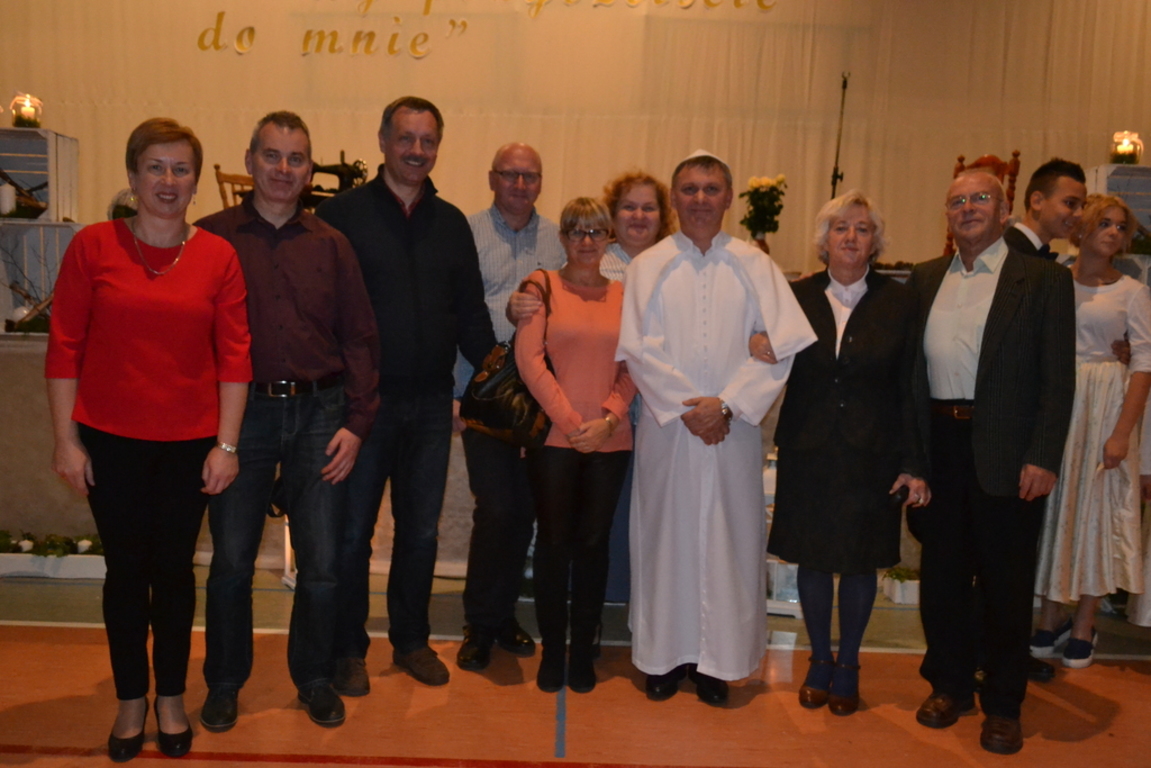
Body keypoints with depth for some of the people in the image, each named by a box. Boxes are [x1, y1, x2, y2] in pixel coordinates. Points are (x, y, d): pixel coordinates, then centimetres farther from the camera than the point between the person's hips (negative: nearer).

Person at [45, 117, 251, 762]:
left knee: (174, 570, 11)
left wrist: (227, 445, -5)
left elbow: (234, 356, -2)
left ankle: (172, 697, 31)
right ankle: (132, 700, 31)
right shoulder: (93, 246, -2)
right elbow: (65, 349, -1)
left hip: (190, 443, 0)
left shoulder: (218, 256, -2)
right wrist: (66, 438, -3)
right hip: (111, 441, 0)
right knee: (126, 570, 11)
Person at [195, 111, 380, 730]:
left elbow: (359, 338, 6)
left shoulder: (331, 245, 8)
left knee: (321, 564, 7)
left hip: (319, 413, 2)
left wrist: (354, 424, -2)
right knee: (231, 560, 7)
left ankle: (314, 678, 27)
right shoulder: (211, 236, 3)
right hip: (240, 412, -1)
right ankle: (225, 682, 28)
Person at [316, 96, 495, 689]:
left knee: (421, 530, 14)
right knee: (353, 530, 7)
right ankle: (348, 648, 24)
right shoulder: (342, 213, -3)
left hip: (431, 401, 4)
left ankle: (411, 639, 31)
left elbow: (470, 312, 12)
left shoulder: (452, 223, 10)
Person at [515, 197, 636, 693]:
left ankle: (583, 650, 20)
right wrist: (569, 420, -9)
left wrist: (608, 419, -7)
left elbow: (633, 368, 7)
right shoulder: (543, 285, 3)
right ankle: (552, 649, 18)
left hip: (610, 441, 2)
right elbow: (529, 358, -5)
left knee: (593, 541, 7)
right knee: (553, 540, 4)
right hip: (553, 438, -2)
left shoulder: (624, 295, 10)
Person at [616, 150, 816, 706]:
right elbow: (637, 350, -2)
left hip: (734, 427, 0)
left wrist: (727, 404, -13)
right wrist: (685, 408, -11)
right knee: (666, 536, 6)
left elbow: (781, 347, -3)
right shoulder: (648, 266, 5)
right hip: (665, 426, 0)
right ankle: (665, 655, 20)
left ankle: (717, 660, 18)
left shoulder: (755, 266, 5)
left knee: (728, 538, 4)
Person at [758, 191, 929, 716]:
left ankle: (848, 665, 30)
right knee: (812, 559, 10)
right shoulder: (798, 296, 1)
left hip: (871, 456, -1)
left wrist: (915, 465, -6)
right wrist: (761, 348, -17)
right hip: (808, 453, 1)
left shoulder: (898, 301, -2)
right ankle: (819, 659, 30)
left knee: (860, 561, 10)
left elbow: (909, 388, -3)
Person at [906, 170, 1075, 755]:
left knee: (1005, 581, 8)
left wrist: (1043, 458, -13)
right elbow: (912, 366, 9)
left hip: (1006, 454, -3)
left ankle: (1003, 704, 24)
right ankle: (948, 684, 31)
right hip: (939, 448, 4)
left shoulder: (1043, 280, -1)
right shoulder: (925, 279, 11)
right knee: (941, 572, 13)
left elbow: (1057, 378, -5)